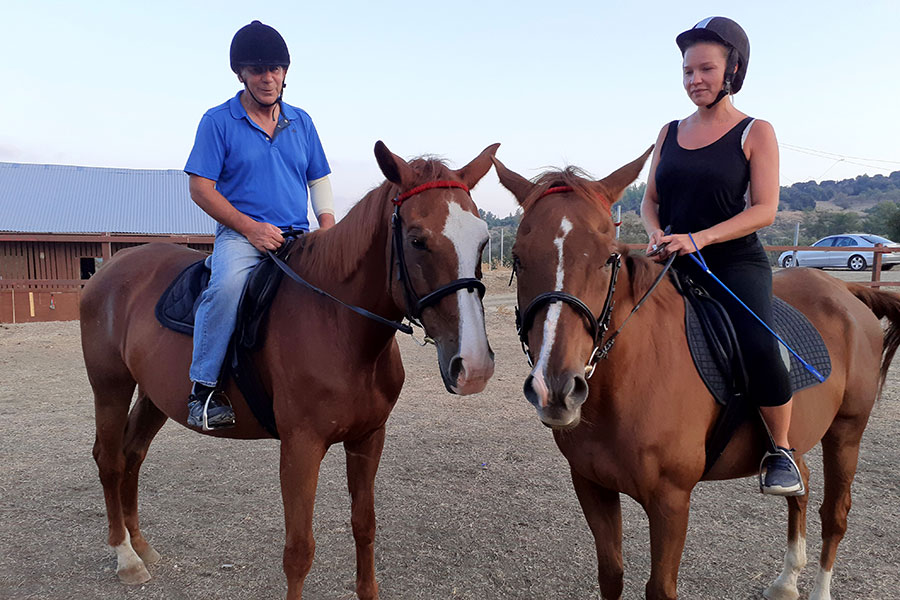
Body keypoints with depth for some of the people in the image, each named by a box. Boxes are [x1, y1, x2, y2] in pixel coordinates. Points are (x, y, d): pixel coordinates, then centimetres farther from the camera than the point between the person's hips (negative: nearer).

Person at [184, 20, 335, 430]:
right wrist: (251, 227, -14)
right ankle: (203, 389, -20)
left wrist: (330, 231, 1)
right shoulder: (218, 121, 2)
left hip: (298, 236, 5)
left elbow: (319, 182, 19)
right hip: (241, 233, -4)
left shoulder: (301, 122, 15)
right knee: (227, 285, -35)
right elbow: (201, 188, -3)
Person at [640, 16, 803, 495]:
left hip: (735, 262, -5)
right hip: (672, 262, 5)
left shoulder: (755, 133, 1)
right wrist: (658, 235, -8)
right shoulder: (670, 133, 13)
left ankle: (781, 451, -2)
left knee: (760, 347, -28)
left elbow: (764, 210, -8)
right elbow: (650, 200, 15)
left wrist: (698, 238, -21)